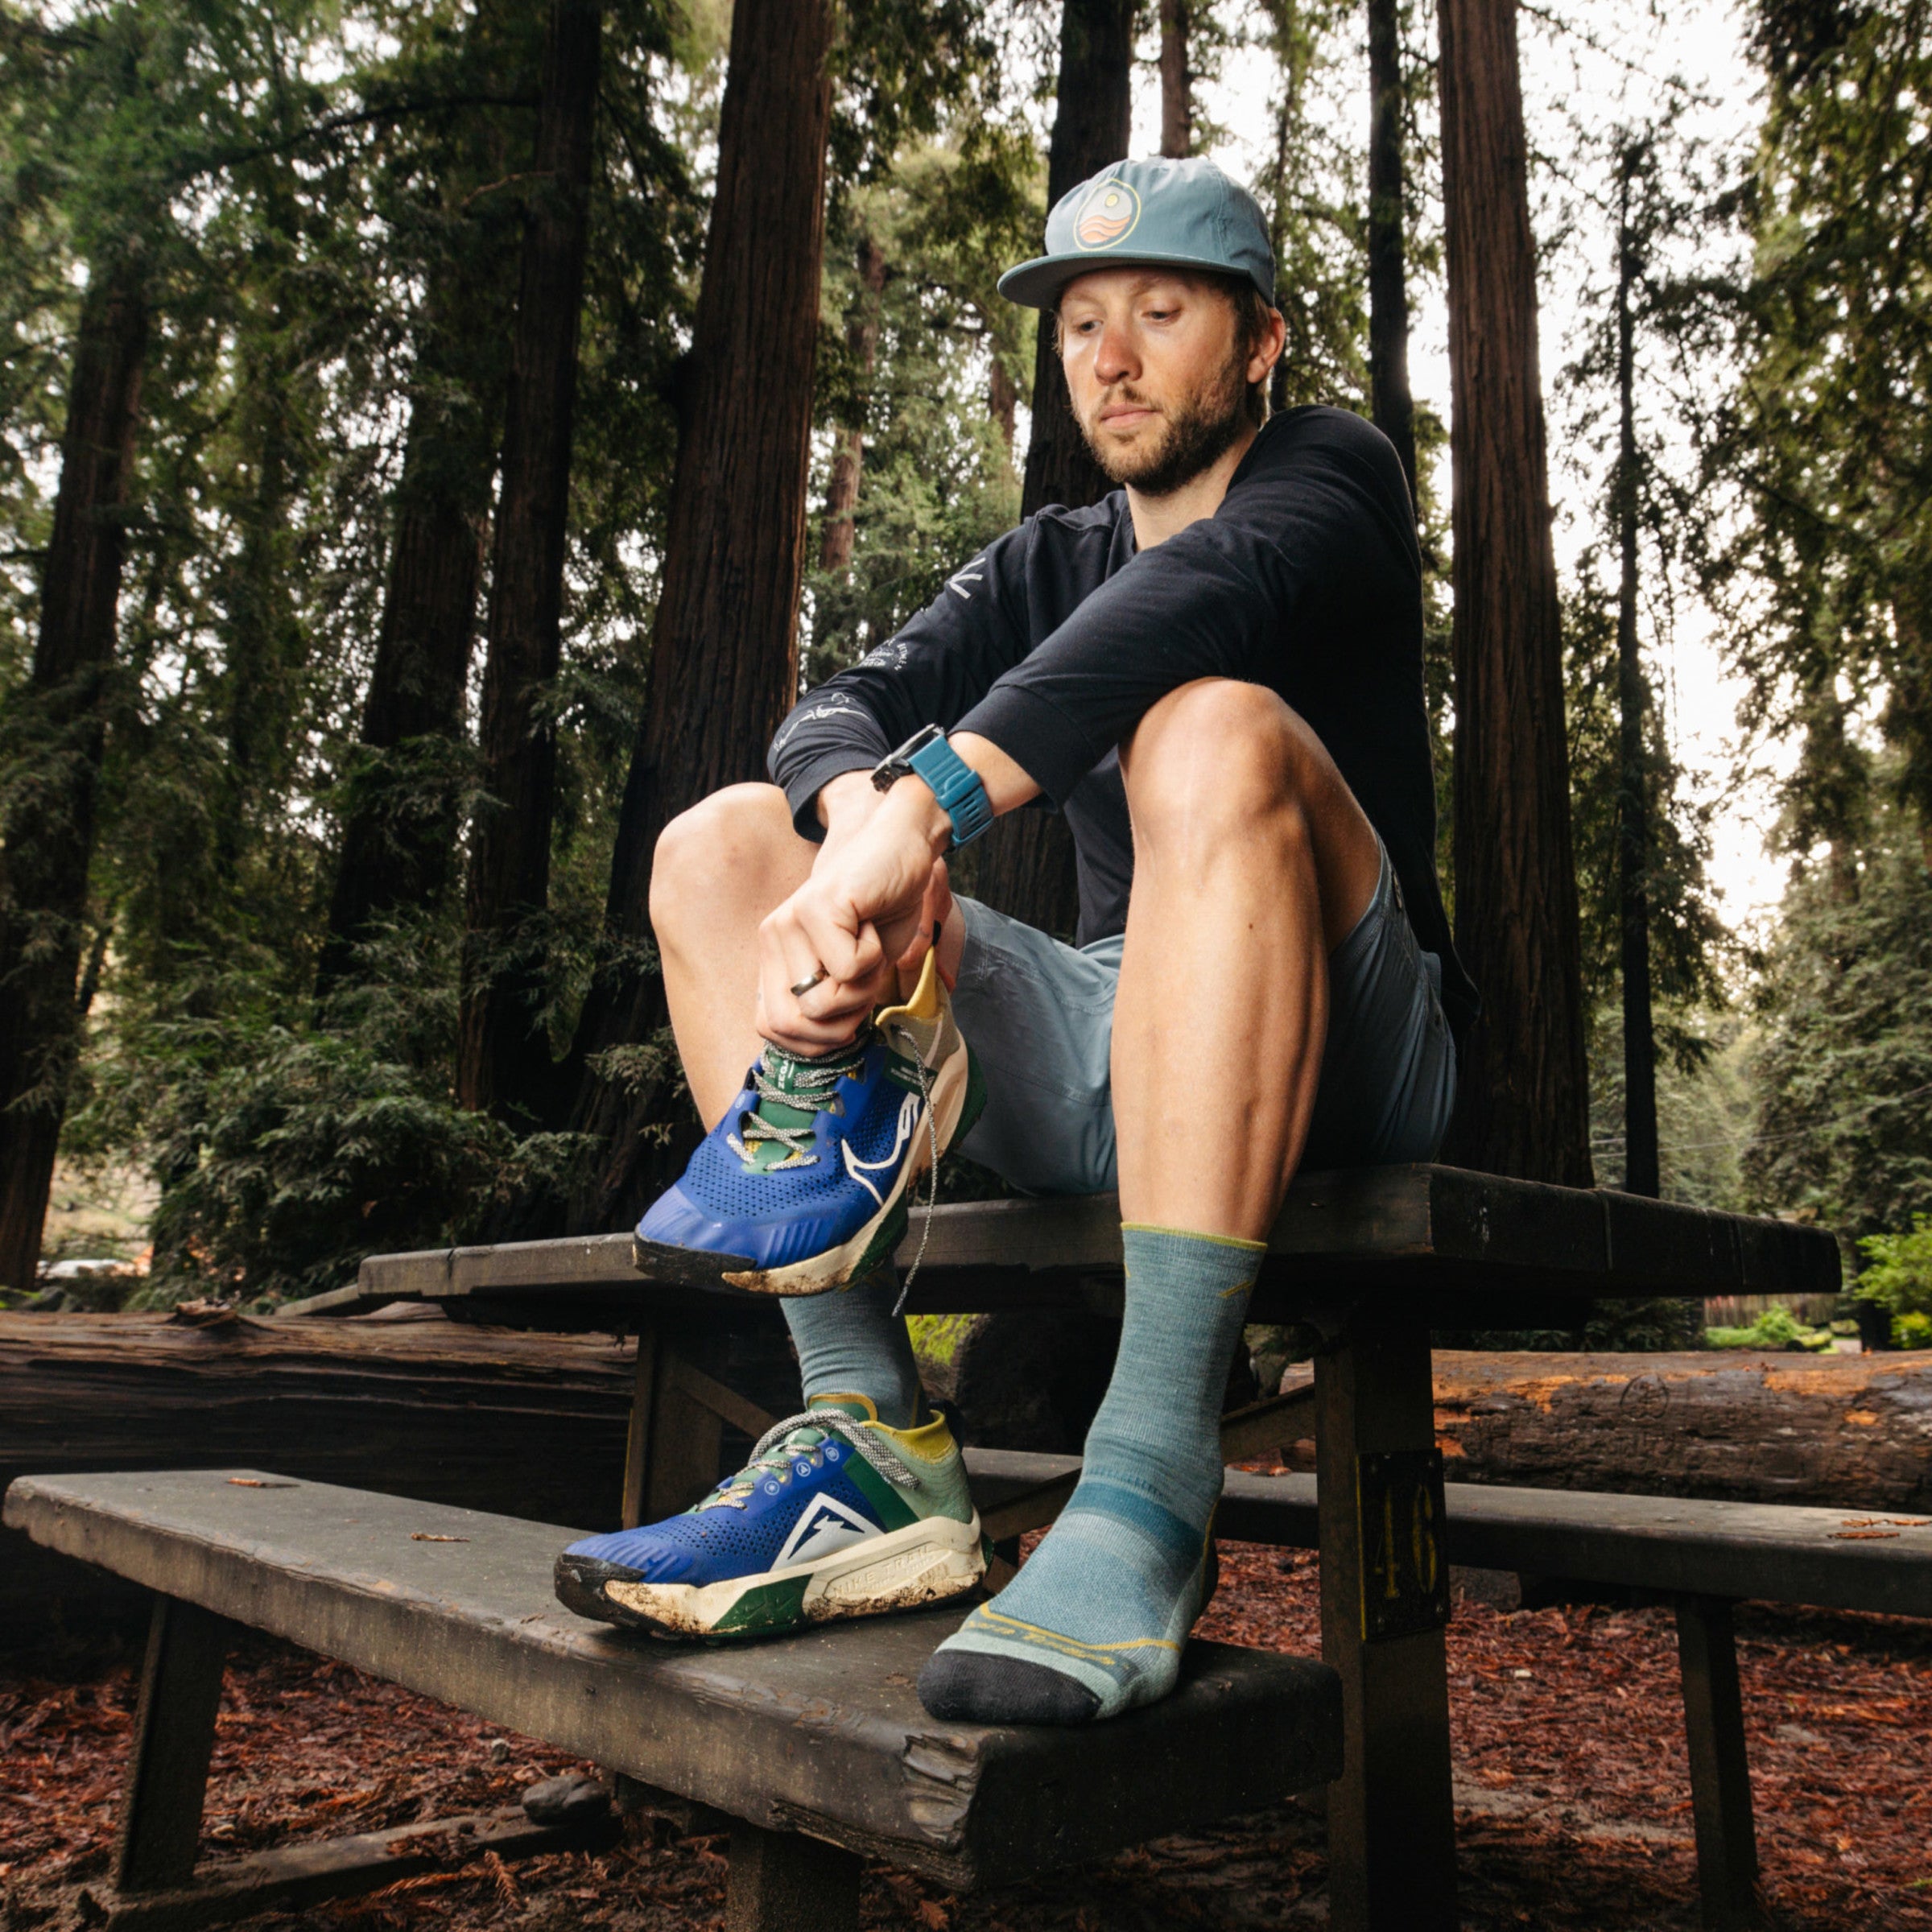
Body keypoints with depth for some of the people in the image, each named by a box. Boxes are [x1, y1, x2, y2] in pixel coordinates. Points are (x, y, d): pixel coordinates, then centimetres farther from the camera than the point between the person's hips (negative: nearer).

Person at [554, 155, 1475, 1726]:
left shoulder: (1332, 470, 4)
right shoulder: (1046, 566, 18)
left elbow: (1200, 590, -23)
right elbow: (844, 709, -2)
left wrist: (923, 811, -36)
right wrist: (865, 831, -26)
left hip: (1343, 1060, -4)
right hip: (1115, 1067, 5)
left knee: (1217, 727, -32)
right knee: (724, 843, -5)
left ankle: (1147, 1495, -38)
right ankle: (878, 1453, -21)